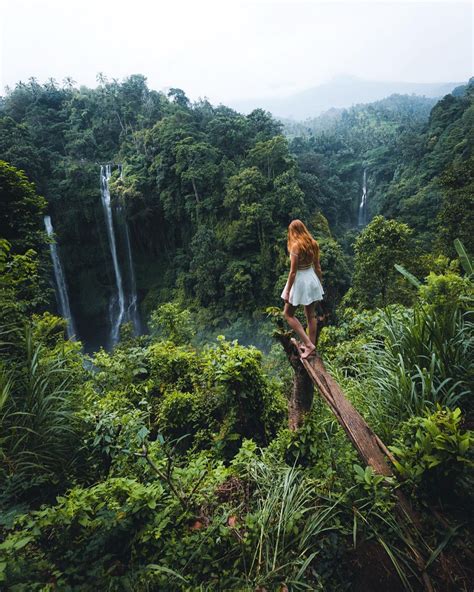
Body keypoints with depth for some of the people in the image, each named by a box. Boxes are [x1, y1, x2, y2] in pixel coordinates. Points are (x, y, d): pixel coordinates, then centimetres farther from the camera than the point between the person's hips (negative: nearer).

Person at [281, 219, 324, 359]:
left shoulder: (296, 246, -19)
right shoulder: (313, 243, 1)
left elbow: (293, 272, -19)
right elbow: (317, 266, 7)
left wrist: (287, 291, -13)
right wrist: (320, 283, 19)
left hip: (300, 281, -7)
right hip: (312, 279, 7)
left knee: (288, 314, 8)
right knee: (310, 315, 16)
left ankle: (309, 344, 3)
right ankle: (311, 345, 26)